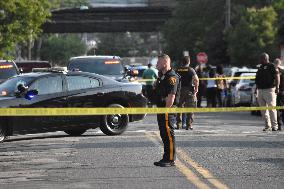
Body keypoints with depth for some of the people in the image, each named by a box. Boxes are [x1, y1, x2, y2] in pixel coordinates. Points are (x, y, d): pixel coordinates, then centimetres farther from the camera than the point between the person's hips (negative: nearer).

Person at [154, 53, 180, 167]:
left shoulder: (172, 77, -15)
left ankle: (170, 160, -5)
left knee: (169, 135, -7)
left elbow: (171, 97, -21)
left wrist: (166, 110, -22)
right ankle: (166, 158, 20)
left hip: (168, 110, -10)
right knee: (164, 135, 14)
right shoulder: (162, 76, 18)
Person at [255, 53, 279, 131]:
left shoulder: (271, 66, -4)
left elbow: (277, 77, -9)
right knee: (263, 110, 7)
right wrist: (257, 88, 19)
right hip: (260, 91, 8)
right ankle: (267, 126, 13)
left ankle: (274, 125, -3)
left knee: (271, 108, -8)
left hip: (269, 90, -8)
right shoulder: (260, 67, 18)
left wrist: (277, 87, -16)